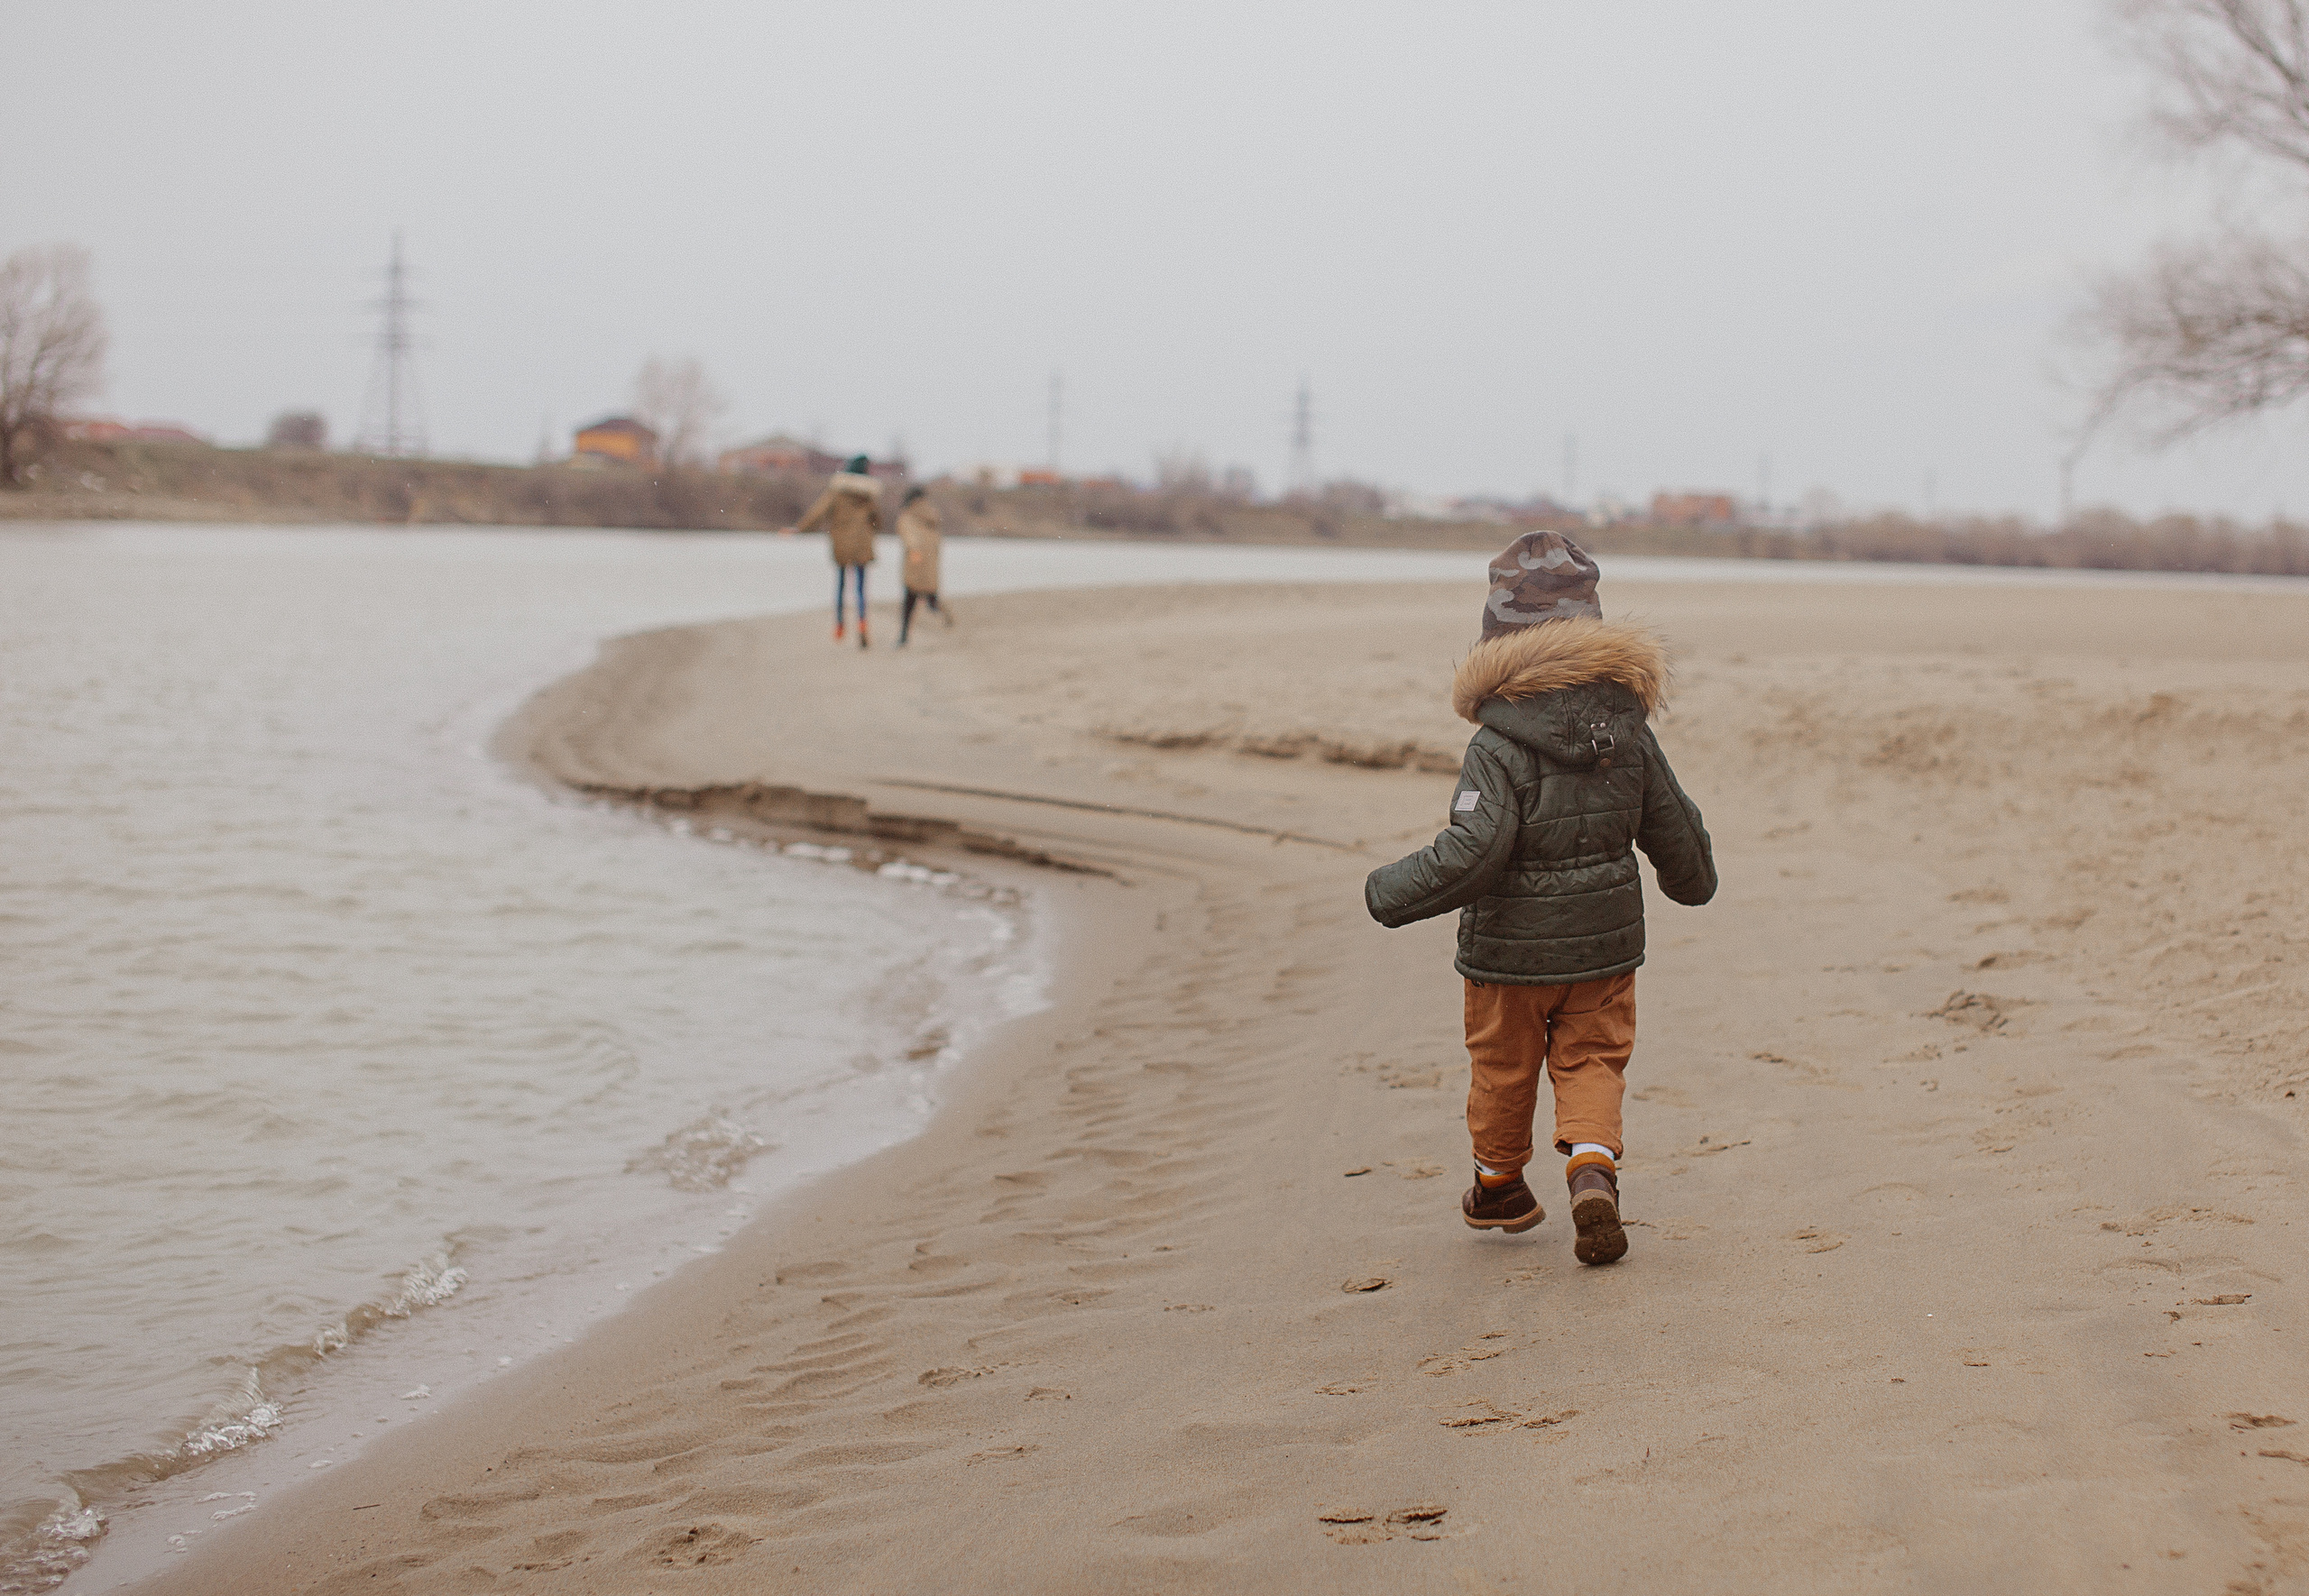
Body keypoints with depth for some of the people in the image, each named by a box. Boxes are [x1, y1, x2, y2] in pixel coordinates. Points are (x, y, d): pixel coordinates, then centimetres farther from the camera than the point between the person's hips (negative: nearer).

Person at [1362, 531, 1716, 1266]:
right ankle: (1593, 1167, -12)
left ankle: (1498, 1186, 34)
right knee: (1593, 1062, 13)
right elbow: (1674, 829, 8)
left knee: (1502, 1066, 16)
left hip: (1509, 949, -3)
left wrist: (1388, 893, -16)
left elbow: (1469, 853, -28)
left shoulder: (1500, 749, -21)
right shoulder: (1630, 734, -3)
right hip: (1605, 944, 4)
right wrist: (1695, 880, 29)